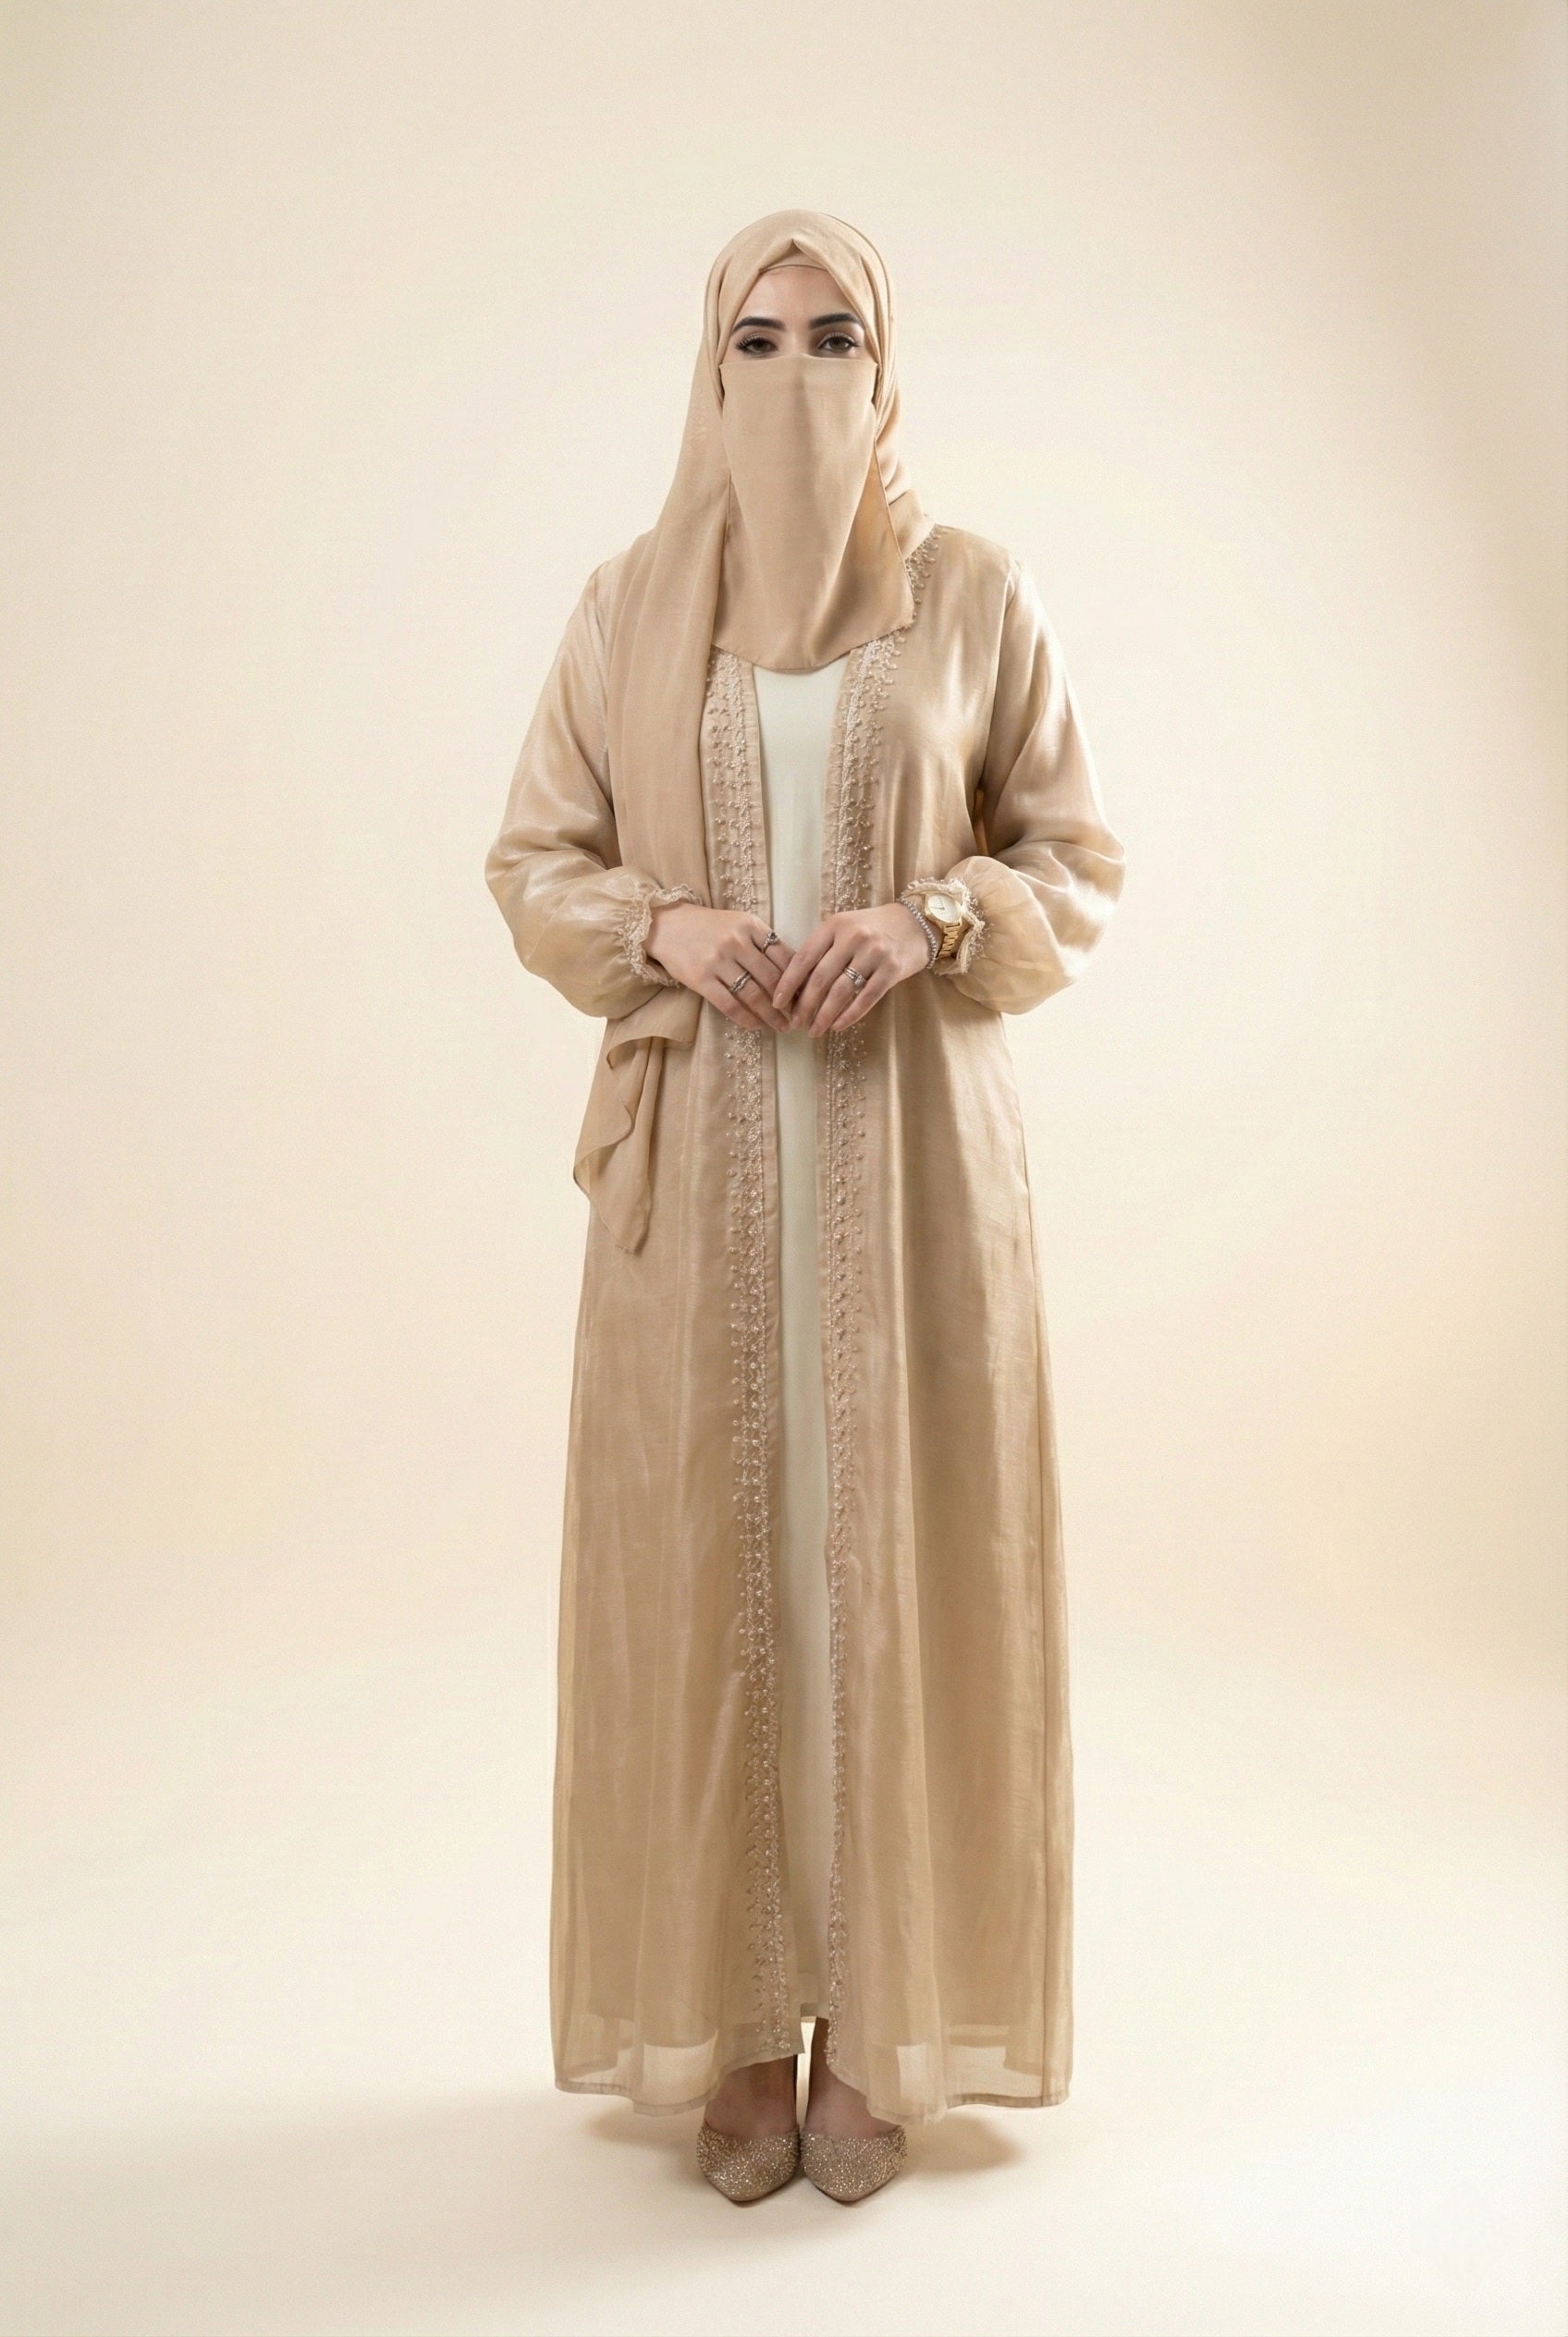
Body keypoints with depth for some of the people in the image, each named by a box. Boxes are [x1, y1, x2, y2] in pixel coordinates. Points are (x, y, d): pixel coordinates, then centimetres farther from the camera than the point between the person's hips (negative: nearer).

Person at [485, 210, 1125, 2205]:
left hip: (913, 1143, 0)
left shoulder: (978, 595, 5)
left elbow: (1078, 865, 5)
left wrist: (926, 923, -15)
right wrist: (663, 926, -12)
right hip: (698, 1153, 1)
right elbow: (530, 861, 8)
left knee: (897, 1555, 2)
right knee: (706, 1557, 3)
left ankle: (879, 2023, 19)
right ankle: (735, 2027, 19)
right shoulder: (626, 603, 7)